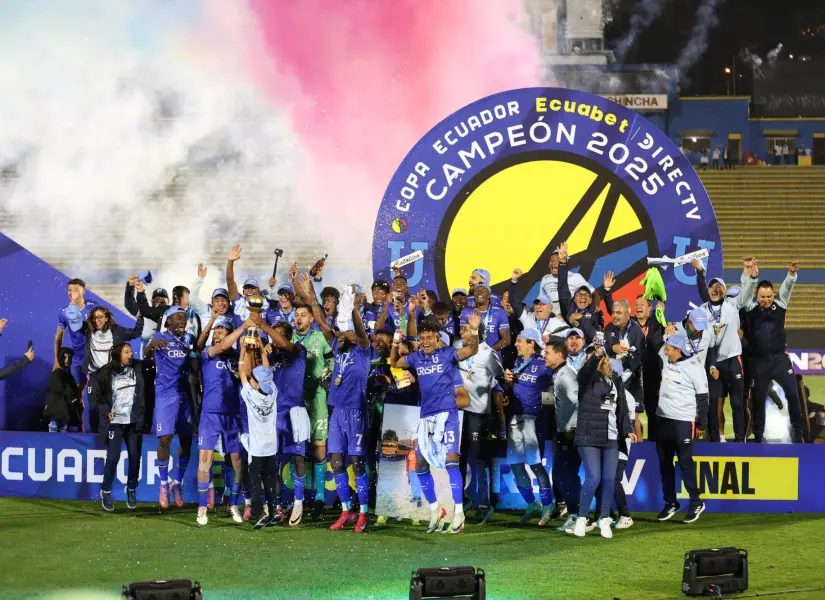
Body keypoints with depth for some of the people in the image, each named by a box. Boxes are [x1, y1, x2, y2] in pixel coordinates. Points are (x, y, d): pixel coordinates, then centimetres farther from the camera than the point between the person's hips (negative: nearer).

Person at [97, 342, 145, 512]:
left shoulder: (137, 369, 2)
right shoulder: (107, 373, -1)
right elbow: (98, 395, 5)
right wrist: (106, 411, -5)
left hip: (133, 422, 2)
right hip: (115, 421, -2)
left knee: (134, 457, 3)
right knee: (113, 458, -8)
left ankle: (131, 489, 22)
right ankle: (106, 491, 9)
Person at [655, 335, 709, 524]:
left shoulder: (694, 368, -12)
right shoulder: (666, 361, 6)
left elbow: (702, 397, -9)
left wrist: (702, 425, -8)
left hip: (684, 421, -7)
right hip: (663, 419, 7)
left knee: (685, 462, -5)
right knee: (665, 463, 10)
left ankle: (695, 502, 5)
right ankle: (670, 503, 18)